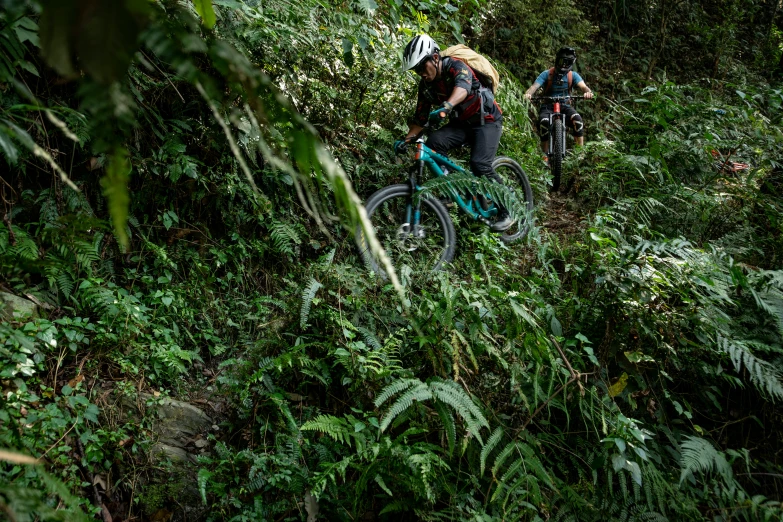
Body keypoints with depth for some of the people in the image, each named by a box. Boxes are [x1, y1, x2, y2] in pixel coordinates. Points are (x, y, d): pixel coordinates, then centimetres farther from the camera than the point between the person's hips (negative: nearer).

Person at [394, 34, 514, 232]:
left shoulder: (456, 67, -22)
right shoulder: (426, 85, -2)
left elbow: (462, 88, -46)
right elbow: (421, 118, 3)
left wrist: (445, 107, -66)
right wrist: (406, 139, -14)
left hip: (486, 120, -6)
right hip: (460, 123, 6)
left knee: (480, 165, -25)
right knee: (433, 143, -22)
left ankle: (505, 213, -9)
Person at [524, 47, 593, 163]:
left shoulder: (573, 75, 1)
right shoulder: (547, 74, -4)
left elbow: (582, 86, -15)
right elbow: (534, 86, -16)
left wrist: (588, 91, -40)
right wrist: (528, 94, -40)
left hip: (564, 105, 2)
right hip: (548, 106, -1)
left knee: (577, 119, -30)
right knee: (544, 122, -34)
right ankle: (545, 155, -22)